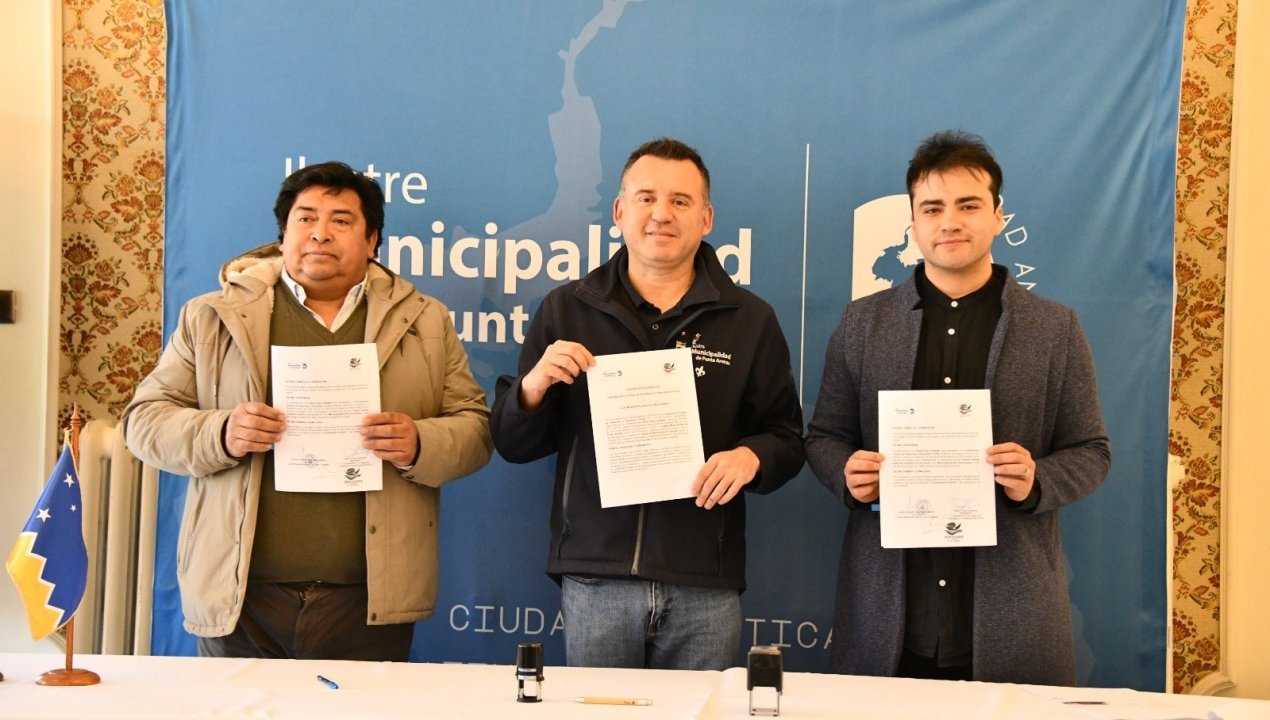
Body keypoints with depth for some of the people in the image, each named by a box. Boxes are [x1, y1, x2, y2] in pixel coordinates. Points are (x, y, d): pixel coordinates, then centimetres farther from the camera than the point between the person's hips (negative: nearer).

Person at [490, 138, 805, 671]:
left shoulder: (750, 320, 8)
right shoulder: (566, 311, 8)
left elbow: (786, 437, 10)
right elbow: (513, 445, 9)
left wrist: (751, 457, -11)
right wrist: (534, 386, -11)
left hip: (706, 586, 0)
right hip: (595, 579, 0)